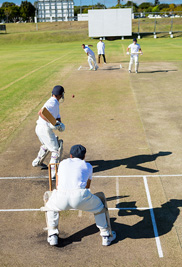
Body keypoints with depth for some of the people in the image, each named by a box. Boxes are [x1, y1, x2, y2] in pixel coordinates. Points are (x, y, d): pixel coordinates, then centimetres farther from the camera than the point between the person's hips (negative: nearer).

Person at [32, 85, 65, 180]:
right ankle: (53, 173, -3)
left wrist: (60, 124, -8)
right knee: (56, 149, -4)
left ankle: (37, 162, 52)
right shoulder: (52, 103, -18)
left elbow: (57, 116, 13)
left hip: (39, 129, 10)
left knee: (46, 145, 34)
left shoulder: (56, 103, 14)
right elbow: (40, 112, -31)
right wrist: (51, 122, -34)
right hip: (45, 129, -10)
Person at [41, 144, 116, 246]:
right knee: (99, 206, 30)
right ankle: (106, 236, 35)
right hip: (80, 197, -1)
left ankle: (52, 236, 30)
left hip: (62, 198, 1)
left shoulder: (63, 163, 30)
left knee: (50, 206, 35)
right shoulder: (88, 166, 26)